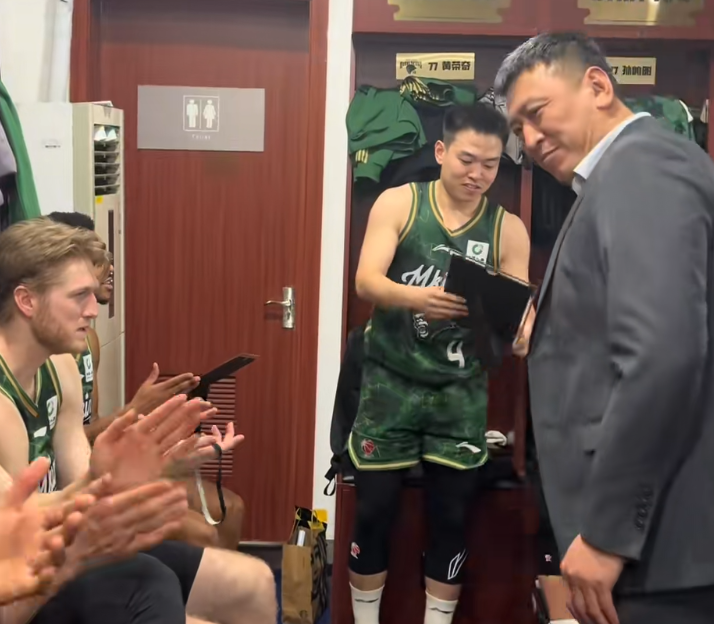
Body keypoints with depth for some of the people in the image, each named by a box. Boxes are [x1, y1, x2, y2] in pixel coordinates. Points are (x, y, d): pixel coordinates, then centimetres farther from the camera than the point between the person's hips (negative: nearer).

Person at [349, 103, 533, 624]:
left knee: (452, 515, 7)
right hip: (390, 381, -1)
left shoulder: (508, 230, -2)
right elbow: (366, 280, -16)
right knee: (374, 509, 6)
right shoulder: (398, 203, -5)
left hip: (461, 391, 1)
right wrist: (415, 297, -36)